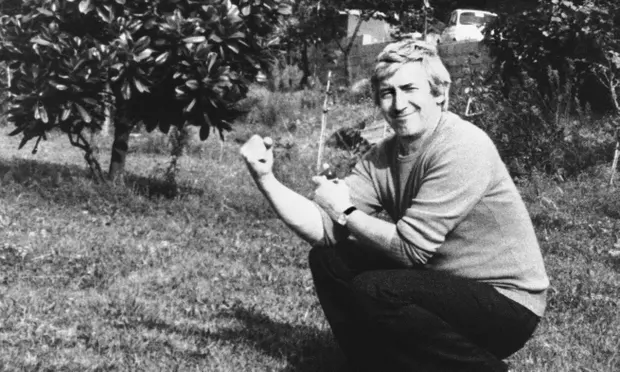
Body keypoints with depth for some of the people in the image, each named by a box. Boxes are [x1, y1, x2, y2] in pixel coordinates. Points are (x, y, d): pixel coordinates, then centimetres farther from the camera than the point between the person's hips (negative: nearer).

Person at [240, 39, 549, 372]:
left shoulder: (464, 148, -22)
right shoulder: (382, 158, 1)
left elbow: (409, 248, -24)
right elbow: (324, 229, -8)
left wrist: (345, 211, -11)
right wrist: (265, 178, -18)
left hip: (507, 303, -7)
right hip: (445, 285, 8)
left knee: (374, 292, -26)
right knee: (328, 260, 1)